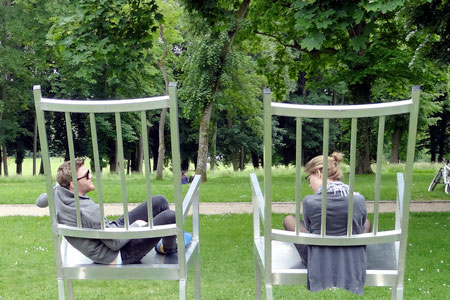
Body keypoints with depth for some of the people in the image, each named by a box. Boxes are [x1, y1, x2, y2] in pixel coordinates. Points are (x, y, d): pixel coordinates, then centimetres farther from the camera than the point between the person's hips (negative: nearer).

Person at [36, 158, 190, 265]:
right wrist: (136, 225, -10)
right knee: (170, 216, -23)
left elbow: (40, 201, 13)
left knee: (160, 201, 3)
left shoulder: (58, 192, -12)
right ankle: (168, 247, 10)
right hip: (120, 255, -9)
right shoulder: (87, 212, -37)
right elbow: (116, 243, -26)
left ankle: (171, 233, 27)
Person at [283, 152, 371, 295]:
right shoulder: (359, 200, -11)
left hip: (320, 266, -2)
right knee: (367, 223, 28)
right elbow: (360, 229, 6)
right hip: (353, 267, 3)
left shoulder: (309, 201, -18)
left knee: (288, 220, 17)